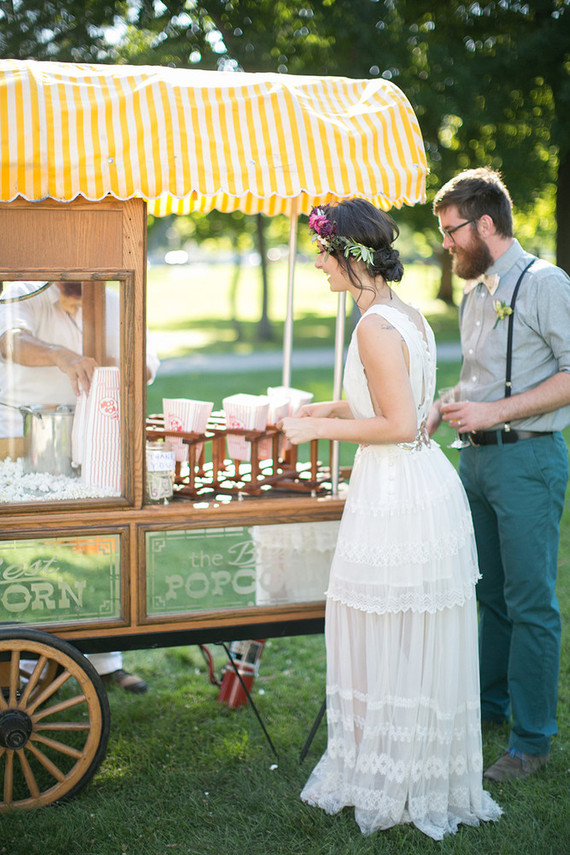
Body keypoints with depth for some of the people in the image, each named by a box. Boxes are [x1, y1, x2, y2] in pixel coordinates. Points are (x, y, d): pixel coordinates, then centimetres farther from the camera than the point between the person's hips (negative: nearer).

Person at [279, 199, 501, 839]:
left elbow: (399, 425, -21)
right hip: (429, 488, 10)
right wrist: (333, 409, 21)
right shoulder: (409, 316, 11)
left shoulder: (376, 327, -18)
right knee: (419, 646, 18)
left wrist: (321, 428, -12)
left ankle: (391, 786, 19)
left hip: (396, 495, -10)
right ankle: (430, 779, 31)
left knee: (387, 645, 5)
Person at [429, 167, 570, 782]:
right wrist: (446, 408, 7)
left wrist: (495, 410, -19)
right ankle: (489, 706, 32)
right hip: (476, 455, 8)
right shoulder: (474, 293, 16)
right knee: (490, 593, 18)